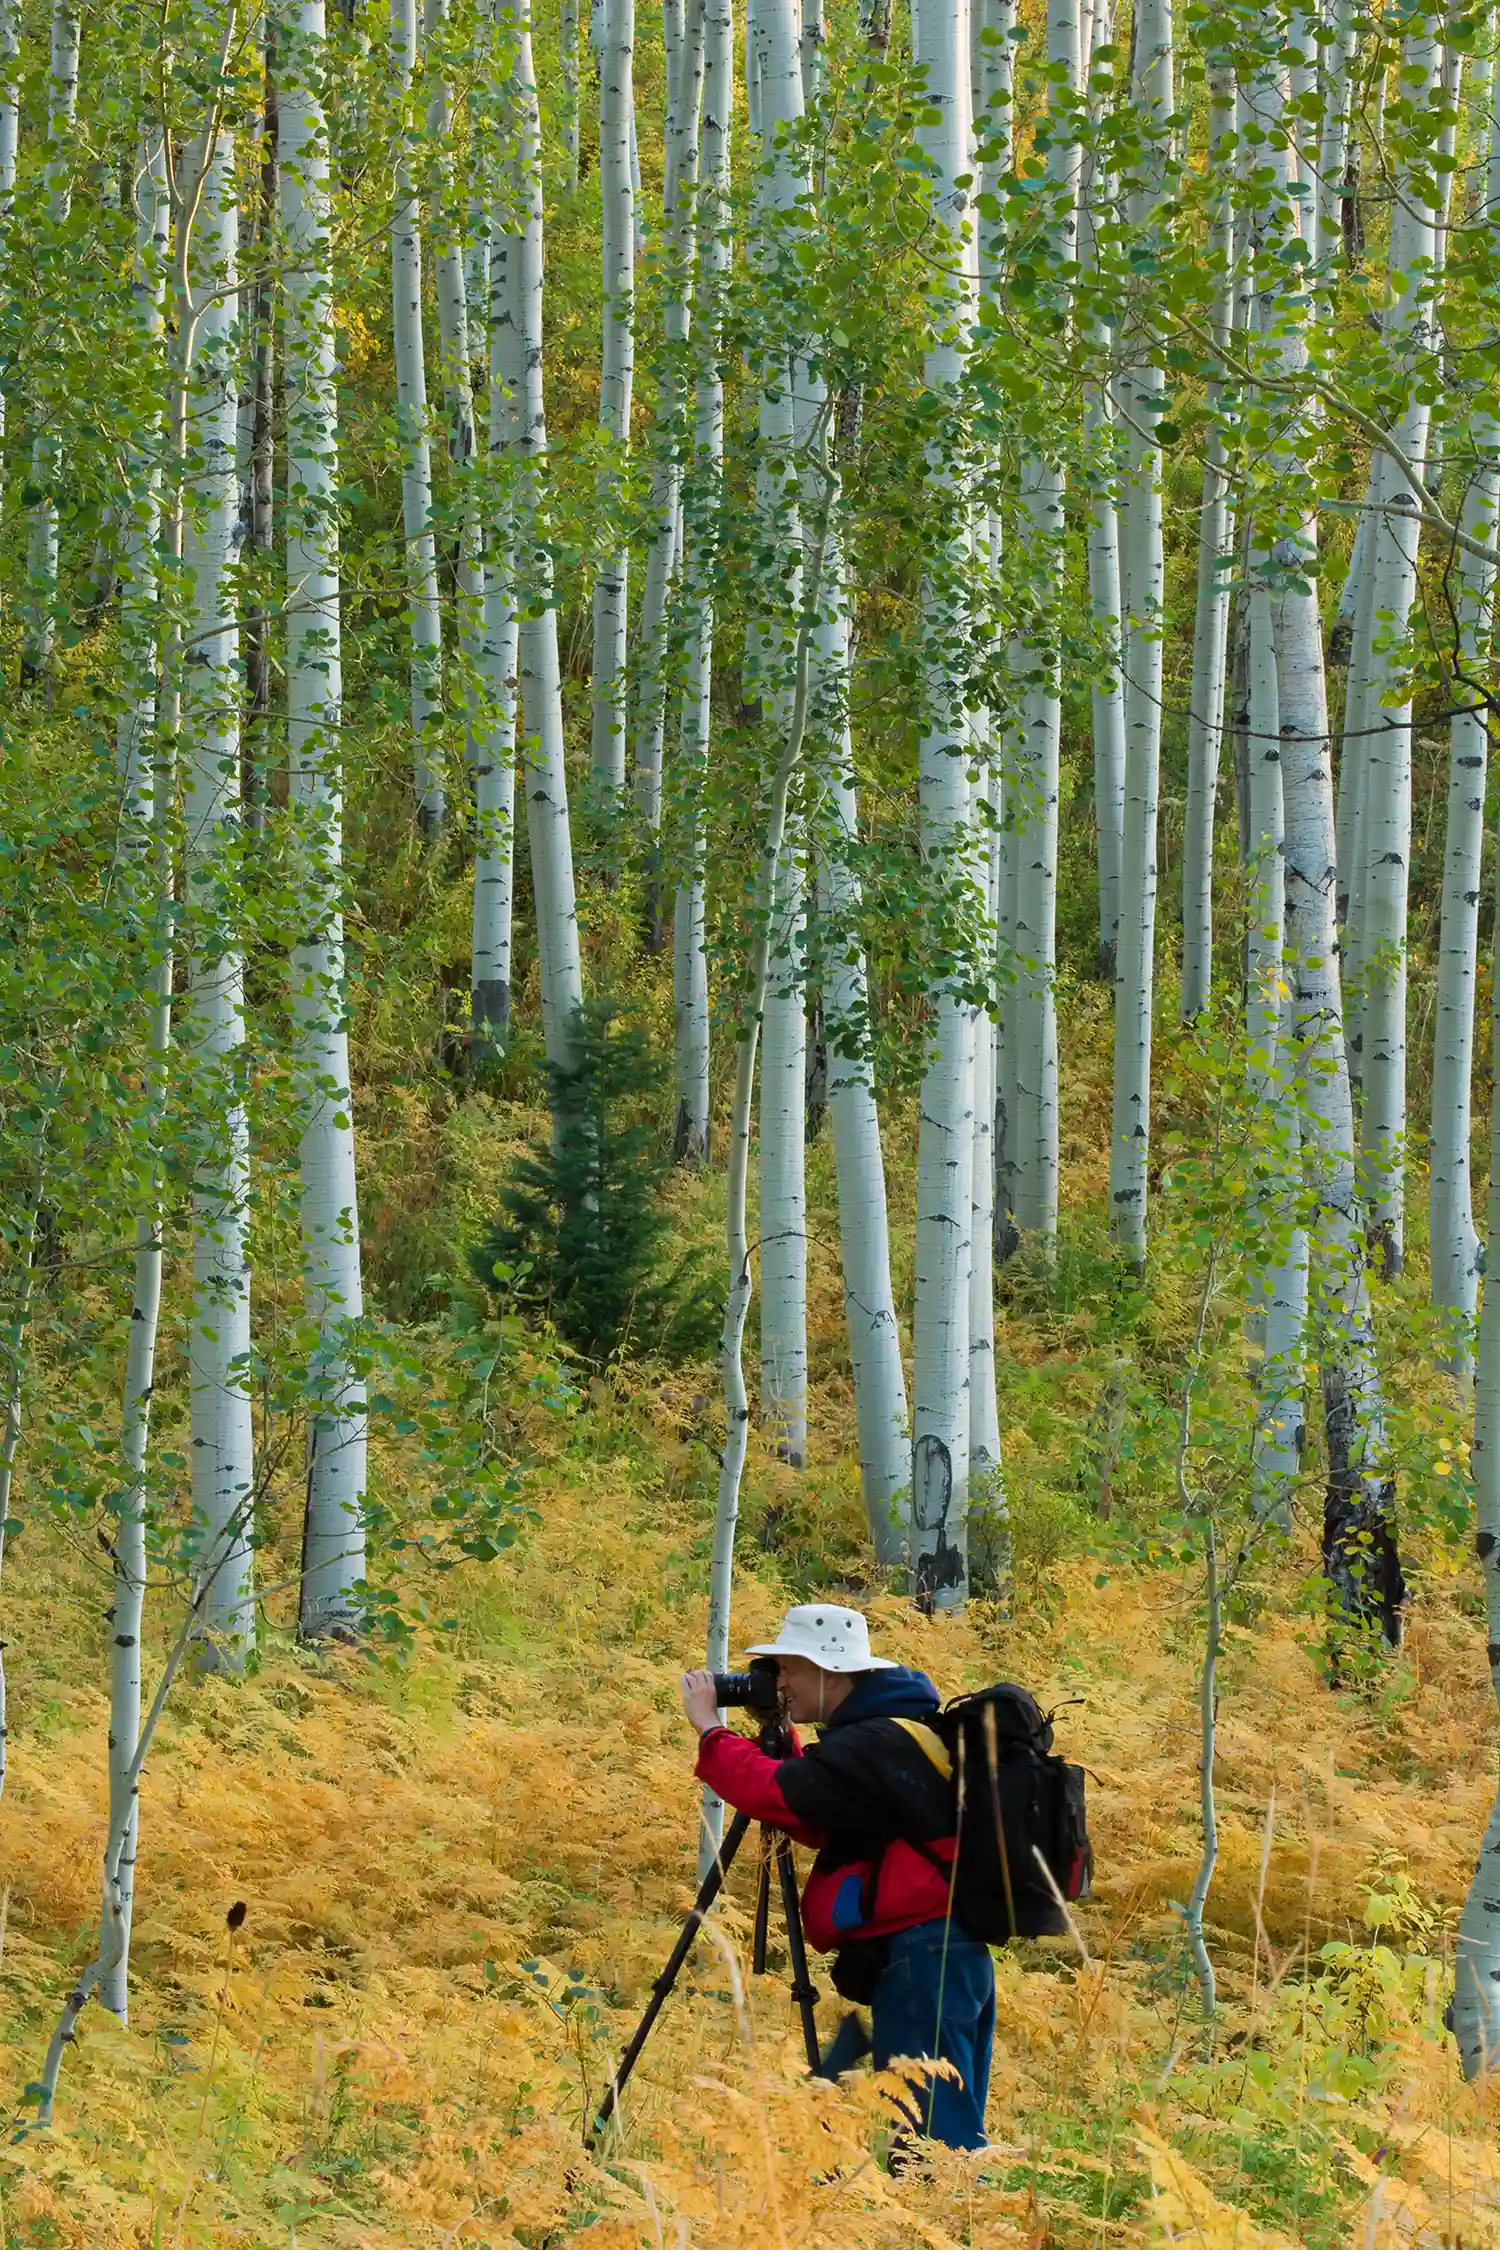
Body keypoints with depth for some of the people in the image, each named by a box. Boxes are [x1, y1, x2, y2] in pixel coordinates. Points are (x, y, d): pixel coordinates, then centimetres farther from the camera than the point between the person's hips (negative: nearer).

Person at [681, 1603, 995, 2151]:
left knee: (935, 2135, -11)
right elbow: (821, 1823, 24)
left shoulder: (875, 1745, -15)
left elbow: (770, 1791, -24)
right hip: (961, 1955, 11)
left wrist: (709, 1727, -9)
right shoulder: (897, 1732, 18)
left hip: (918, 1957, -11)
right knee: (954, 2134, 11)